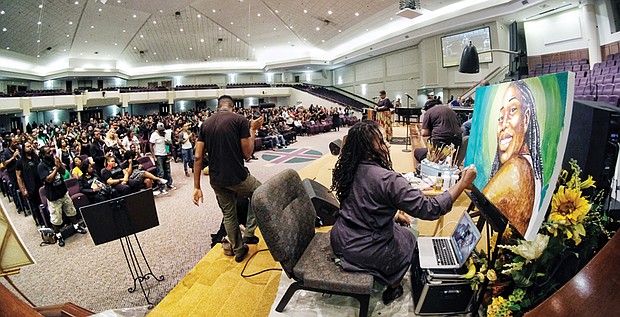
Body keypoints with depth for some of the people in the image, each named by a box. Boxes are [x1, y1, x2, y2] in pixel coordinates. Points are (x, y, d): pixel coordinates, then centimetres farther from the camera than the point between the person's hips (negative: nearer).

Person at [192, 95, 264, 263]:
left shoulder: (206, 124, 8)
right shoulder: (240, 120, -7)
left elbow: (198, 157, 2)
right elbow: (247, 154, -8)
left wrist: (197, 187, 5)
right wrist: (253, 130, 4)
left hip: (216, 181, 5)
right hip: (238, 177, -5)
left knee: (228, 214, 20)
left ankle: (238, 250, 35)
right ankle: (248, 233, 20)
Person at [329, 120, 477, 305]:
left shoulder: (350, 170, -4)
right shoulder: (387, 180, -29)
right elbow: (429, 209, -25)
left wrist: (394, 215, 13)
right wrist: (463, 183, -16)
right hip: (361, 252, -6)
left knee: (395, 227, 28)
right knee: (408, 239, 22)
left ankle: (379, 277, 41)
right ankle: (392, 288, 39)